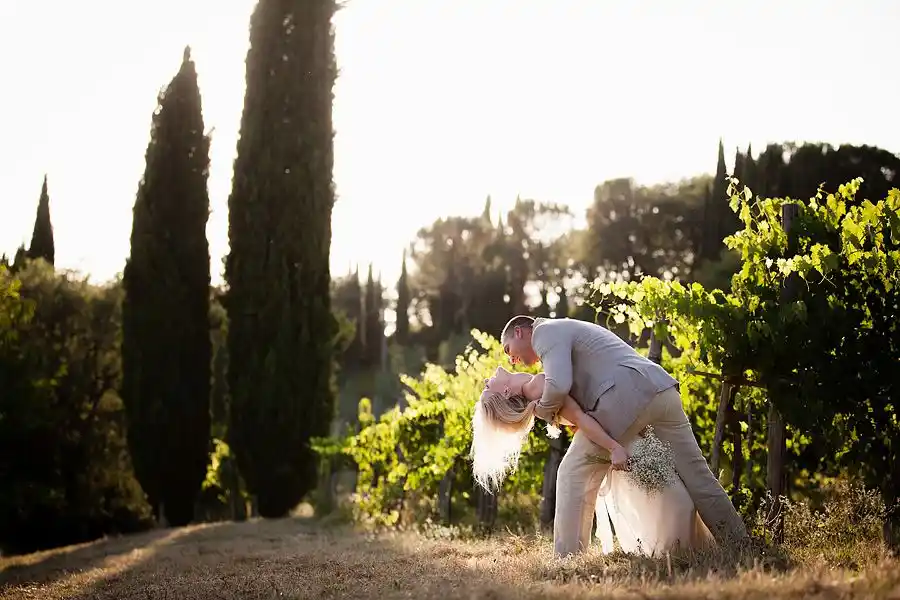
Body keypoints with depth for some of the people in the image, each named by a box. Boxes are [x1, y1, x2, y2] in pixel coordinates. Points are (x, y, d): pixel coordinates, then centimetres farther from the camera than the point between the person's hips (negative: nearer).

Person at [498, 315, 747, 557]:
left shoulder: (545, 331, 6)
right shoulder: (568, 329, 36)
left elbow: (558, 384, -12)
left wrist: (544, 409, 7)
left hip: (625, 397, -9)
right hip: (664, 390, 9)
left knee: (574, 474, 0)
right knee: (695, 475, 10)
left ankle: (567, 557, -1)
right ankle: (739, 545, 11)